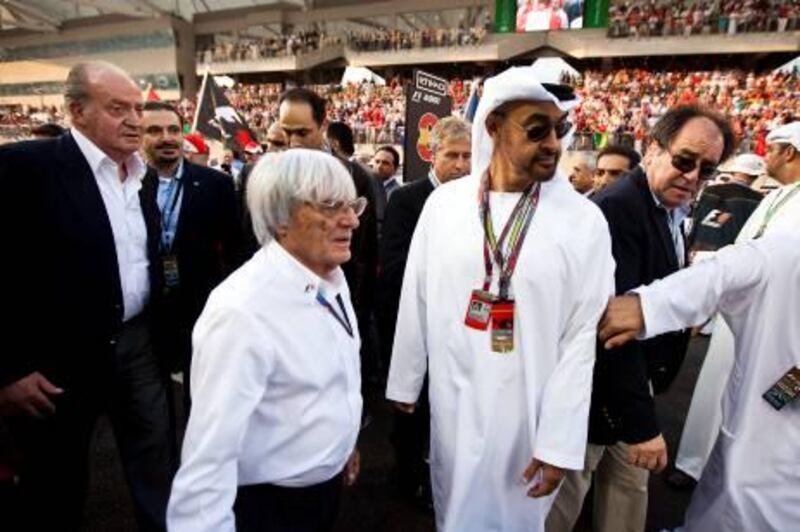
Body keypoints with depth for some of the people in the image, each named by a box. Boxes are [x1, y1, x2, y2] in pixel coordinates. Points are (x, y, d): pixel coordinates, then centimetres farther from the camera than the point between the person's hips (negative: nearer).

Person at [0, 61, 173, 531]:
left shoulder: (141, 173, 6)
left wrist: (158, 328, 11)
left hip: (138, 344, 5)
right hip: (59, 358, -5)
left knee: (159, 471, 16)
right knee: (56, 484, 18)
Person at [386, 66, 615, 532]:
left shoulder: (585, 221, -11)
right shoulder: (444, 202, -5)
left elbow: (582, 336, -10)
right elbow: (416, 301, 1)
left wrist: (559, 440, -9)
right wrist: (406, 382, 7)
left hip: (530, 409, -1)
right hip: (452, 399, 2)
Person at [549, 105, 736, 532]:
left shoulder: (671, 212, 8)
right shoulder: (617, 209, -24)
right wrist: (641, 421, -26)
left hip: (633, 381, 9)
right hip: (600, 390, -9)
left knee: (629, 486, 23)